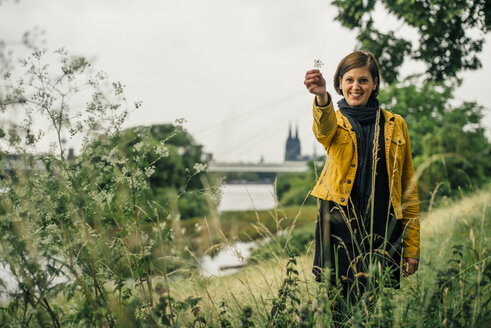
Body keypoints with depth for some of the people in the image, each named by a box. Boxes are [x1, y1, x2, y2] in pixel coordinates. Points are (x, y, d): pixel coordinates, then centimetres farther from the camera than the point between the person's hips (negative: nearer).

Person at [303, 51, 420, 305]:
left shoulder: (395, 125, 12)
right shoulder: (335, 121, 8)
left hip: (383, 232, 1)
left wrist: (412, 246, 8)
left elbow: (408, 187, 12)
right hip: (339, 227, -1)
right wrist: (322, 97, -44)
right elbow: (324, 129, -20)